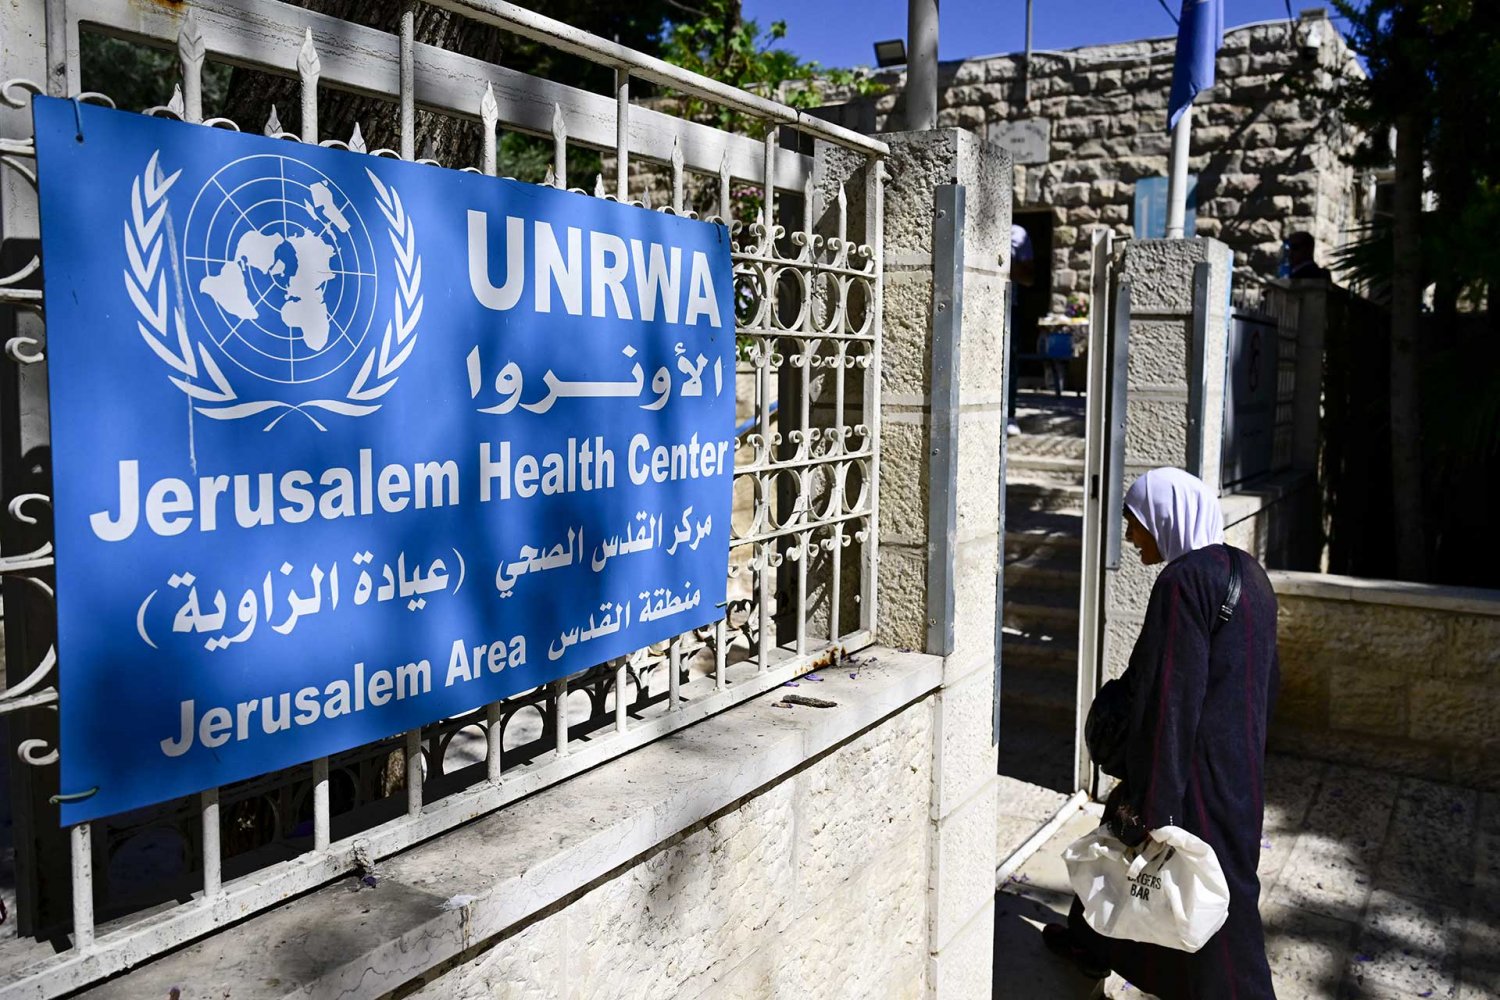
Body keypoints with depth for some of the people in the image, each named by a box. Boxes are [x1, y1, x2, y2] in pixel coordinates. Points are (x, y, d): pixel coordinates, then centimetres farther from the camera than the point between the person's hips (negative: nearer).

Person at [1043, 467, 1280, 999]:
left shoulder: (1183, 581, -22)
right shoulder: (1247, 571, 6)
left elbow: (1171, 701, -24)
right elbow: (1267, 679, 14)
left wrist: (1151, 806, -19)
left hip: (1198, 767, -10)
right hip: (1240, 761, 10)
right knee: (1124, 834, 25)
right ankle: (1095, 944, 44)